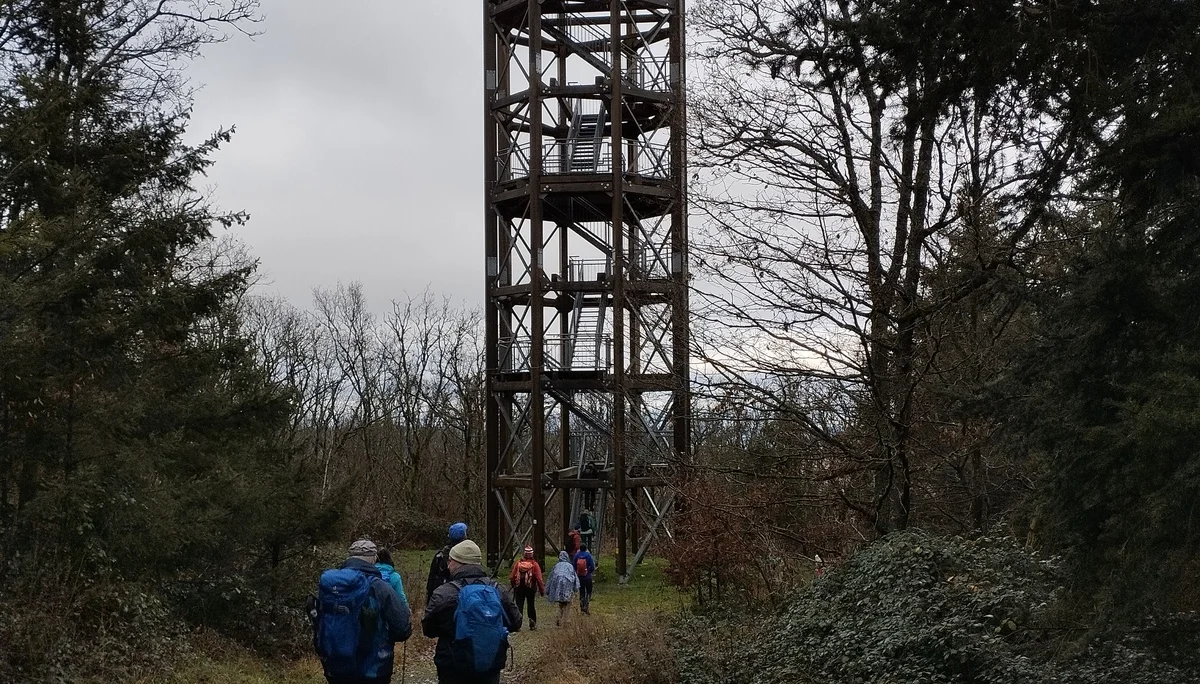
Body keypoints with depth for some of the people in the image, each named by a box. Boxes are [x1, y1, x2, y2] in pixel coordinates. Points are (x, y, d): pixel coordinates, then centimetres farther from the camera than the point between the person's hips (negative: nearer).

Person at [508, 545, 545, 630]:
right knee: (531, 606, 13)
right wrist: (542, 590, -3)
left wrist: (514, 586, 18)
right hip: (531, 588, -1)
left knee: (519, 606, 2)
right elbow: (539, 579, -10)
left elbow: (512, 577, 3)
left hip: (519, 588, 1)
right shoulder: (534, 564, -8)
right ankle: (532, 622, 8)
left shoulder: (518, 563, -2)